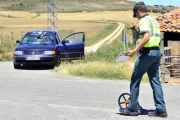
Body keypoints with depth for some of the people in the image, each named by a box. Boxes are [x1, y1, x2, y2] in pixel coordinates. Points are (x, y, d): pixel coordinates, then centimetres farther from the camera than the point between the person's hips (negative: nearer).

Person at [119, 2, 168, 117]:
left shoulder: (143, 21, -10)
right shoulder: (154, 20, 18)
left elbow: (146, 37, -24)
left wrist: (135, 50, -24)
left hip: (147, 52, -9)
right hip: (157, 52, 9)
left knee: (135, 79, 2)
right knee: (155, 81, 8)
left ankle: (132, 108, 5)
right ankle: (161, 110, 5)